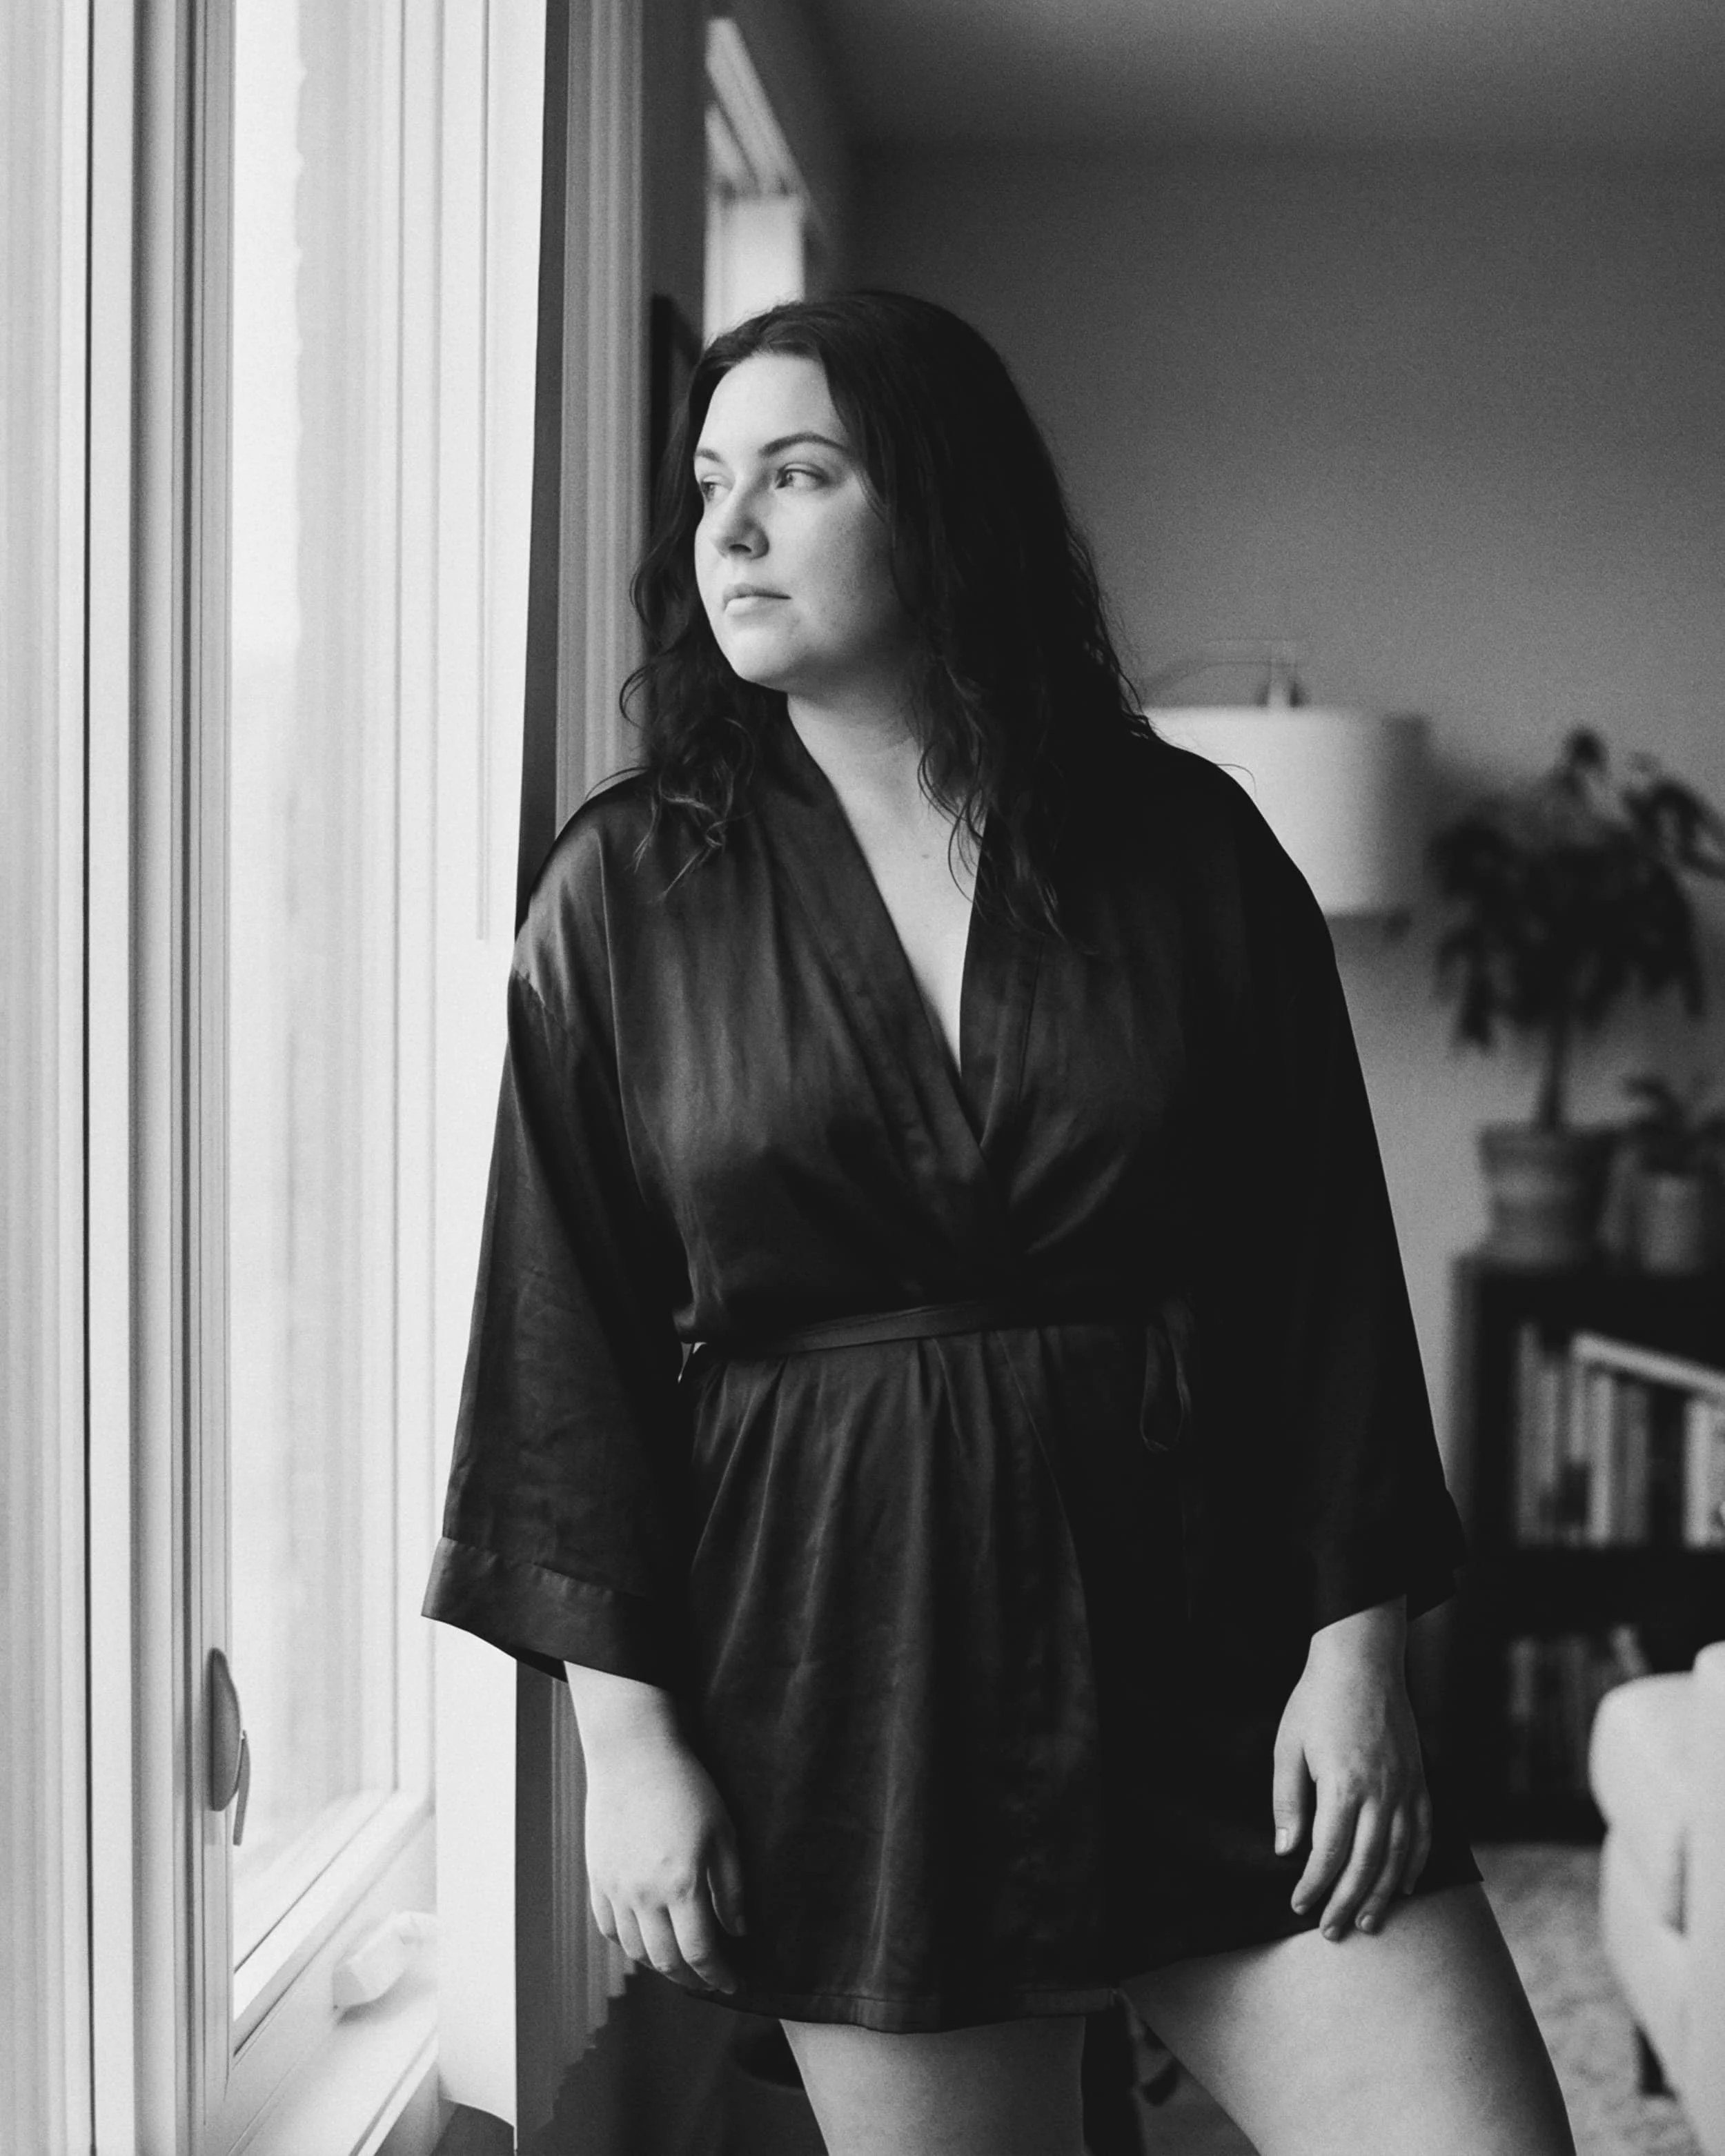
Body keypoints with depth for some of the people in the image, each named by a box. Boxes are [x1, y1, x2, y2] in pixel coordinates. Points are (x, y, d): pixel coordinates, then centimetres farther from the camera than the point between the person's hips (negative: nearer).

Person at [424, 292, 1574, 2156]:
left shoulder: (1186, 847, 2)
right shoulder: (625, 894, 1)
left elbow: (1330, 1259, 3)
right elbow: (570, 1327, 0)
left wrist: (1356, 1641, -2)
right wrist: (627, 1733, -4)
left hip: (1207, 1645, 1)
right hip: (847, 1674, 0)